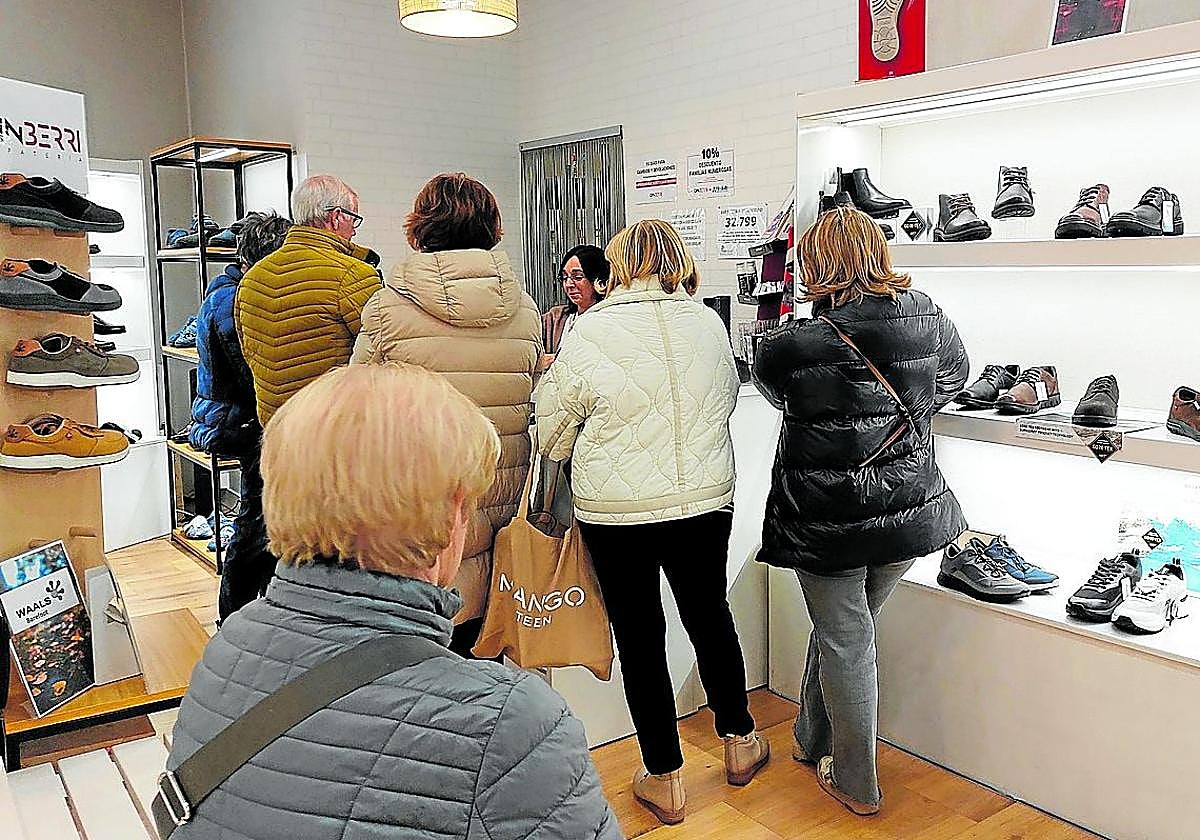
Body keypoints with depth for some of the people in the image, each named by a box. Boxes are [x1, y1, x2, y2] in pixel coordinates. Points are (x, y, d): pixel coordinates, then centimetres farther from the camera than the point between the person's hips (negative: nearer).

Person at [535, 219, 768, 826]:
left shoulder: (590, 333, -11)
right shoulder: (709, 323, -1)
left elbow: (552, 437, -3)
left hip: (617, 514, -3)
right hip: (705, 503, 4)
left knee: (640, 639, 11)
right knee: (710, 617, 22)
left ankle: (665, 781, 23)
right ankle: (739, 741, 39)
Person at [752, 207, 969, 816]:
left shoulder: (794, 345, -19)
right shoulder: (932, 322, -7)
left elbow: (771, 386, 4)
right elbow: (954, 378, 13)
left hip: (827, 523, -4)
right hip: (910, 514, 5)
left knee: (844, 641, 12)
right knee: (843, 628, 22)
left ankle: (856, 785, 28)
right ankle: (814, 739, 42)